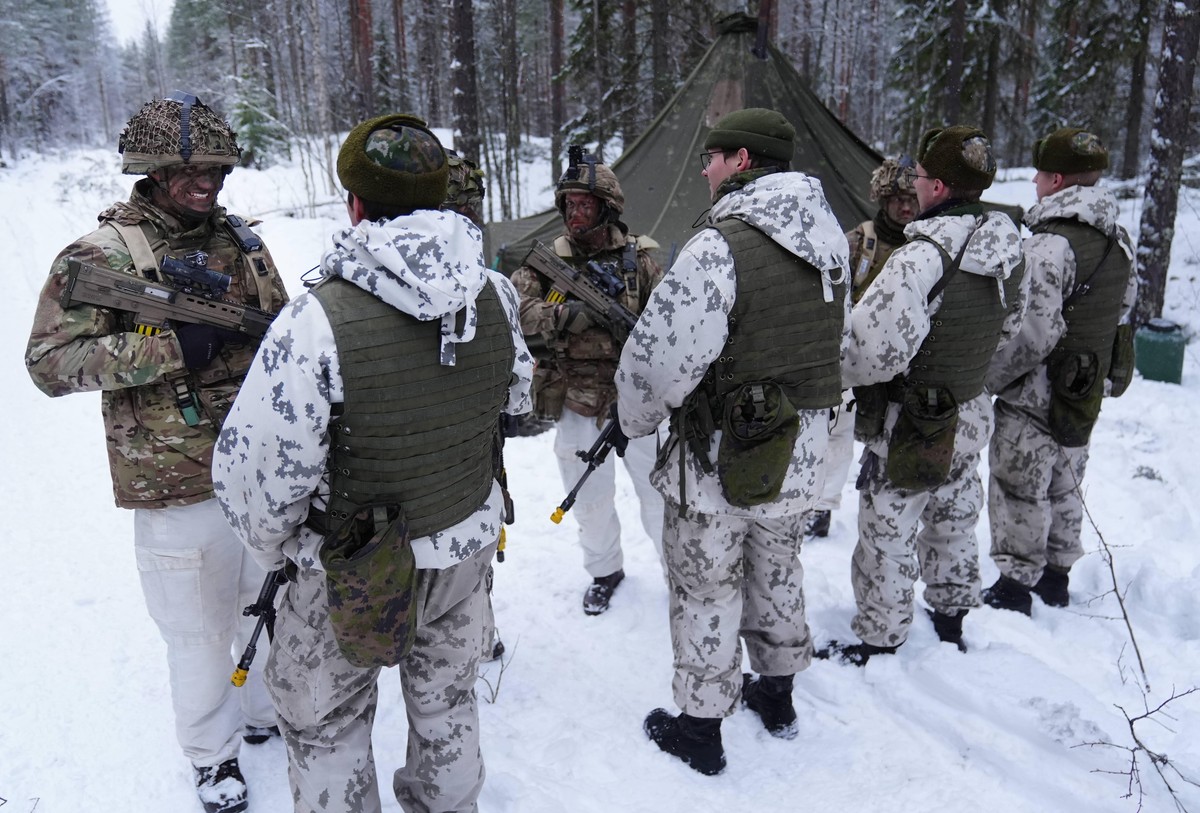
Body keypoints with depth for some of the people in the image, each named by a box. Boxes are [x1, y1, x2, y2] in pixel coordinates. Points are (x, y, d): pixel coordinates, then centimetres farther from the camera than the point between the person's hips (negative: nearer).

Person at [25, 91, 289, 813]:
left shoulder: (243, 241, 7)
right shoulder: (100, 255, -9)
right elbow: (49, 362, -14)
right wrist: (169, 347, -23)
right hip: (178, 484, -5)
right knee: (200, 631, 11)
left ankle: (269, 713, 46)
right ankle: (213, 753, 35)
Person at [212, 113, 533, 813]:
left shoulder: (317, 321, -28)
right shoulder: (497, 295, -11)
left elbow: (254, 474, -23)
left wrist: (277, 549, -4)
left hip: (354, 575, -5)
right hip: (471, 546, 5)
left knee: (325, 726, 21)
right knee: (447, 700, 27)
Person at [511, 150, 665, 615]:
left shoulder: (639, 259, -2)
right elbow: (518, 311, -14)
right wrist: (570, 314, -28)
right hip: (577, 409, 2)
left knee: (659, 494, 10)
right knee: (591, 502, 17)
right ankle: (604, 571, 41)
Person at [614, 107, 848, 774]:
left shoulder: (719, 248, -25)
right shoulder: (830, 239, 0)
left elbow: (659, 358, -23)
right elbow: (819, 346, 9)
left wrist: (636, 420, -4)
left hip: (719, 465, -7)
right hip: (802, 456, 7)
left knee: (707, 595, 12)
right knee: (778, 574, 26)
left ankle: (701, 727, 30)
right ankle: (778, 695, 46)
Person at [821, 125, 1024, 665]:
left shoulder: (921, 257, -29)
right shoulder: (1006, 251, -2)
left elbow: (875, 350, -35)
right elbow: (1009, 327, 13)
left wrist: (835, 371, -15)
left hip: (909, 428, -8)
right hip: (969, 417, 8)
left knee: (888, 537, 8)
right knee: (953, 523, 25)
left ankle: (877, 644, 23)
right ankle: (951, 623, 44)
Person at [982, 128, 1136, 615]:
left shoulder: (1050, 243, -24)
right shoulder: (1119, 241, 5)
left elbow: (1034, 332, -27)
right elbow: (1124, 308, 15)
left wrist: (987, 378, -17)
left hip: (1035, 396, -9)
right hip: (1085, 394, 9)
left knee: (1019, 489, 4)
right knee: (1063, 486, 21)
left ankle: (1014, 587, 14)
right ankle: (1056, 578, 35)